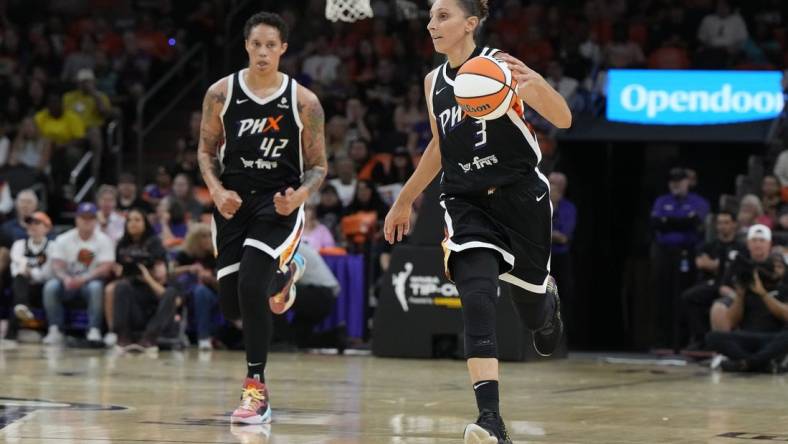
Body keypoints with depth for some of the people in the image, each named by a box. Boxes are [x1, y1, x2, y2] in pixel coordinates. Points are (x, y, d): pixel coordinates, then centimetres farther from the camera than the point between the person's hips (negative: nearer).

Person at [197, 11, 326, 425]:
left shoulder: (303, 102, -6)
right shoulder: (221, 93, -2)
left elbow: (318, 165, 1)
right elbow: (206, 150, 8)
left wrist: (300, 195, -19)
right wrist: (217, 191, -10)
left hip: (279, 204, -3)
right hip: (234, 202, 3)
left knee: (250, 287, -23)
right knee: (232, 306, 6)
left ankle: (257, 389, -11)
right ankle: (284, 272, 43)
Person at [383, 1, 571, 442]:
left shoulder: (500, 66, -11)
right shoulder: (434, 82, 7)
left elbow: (563, 120, -16)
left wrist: (536, 82, -36)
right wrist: (405, 200, 25)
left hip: (521, 198, -3)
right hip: (468, 204, 3)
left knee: (533, 313, 11)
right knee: (478, 300, -20)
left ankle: (547, 297, 52)